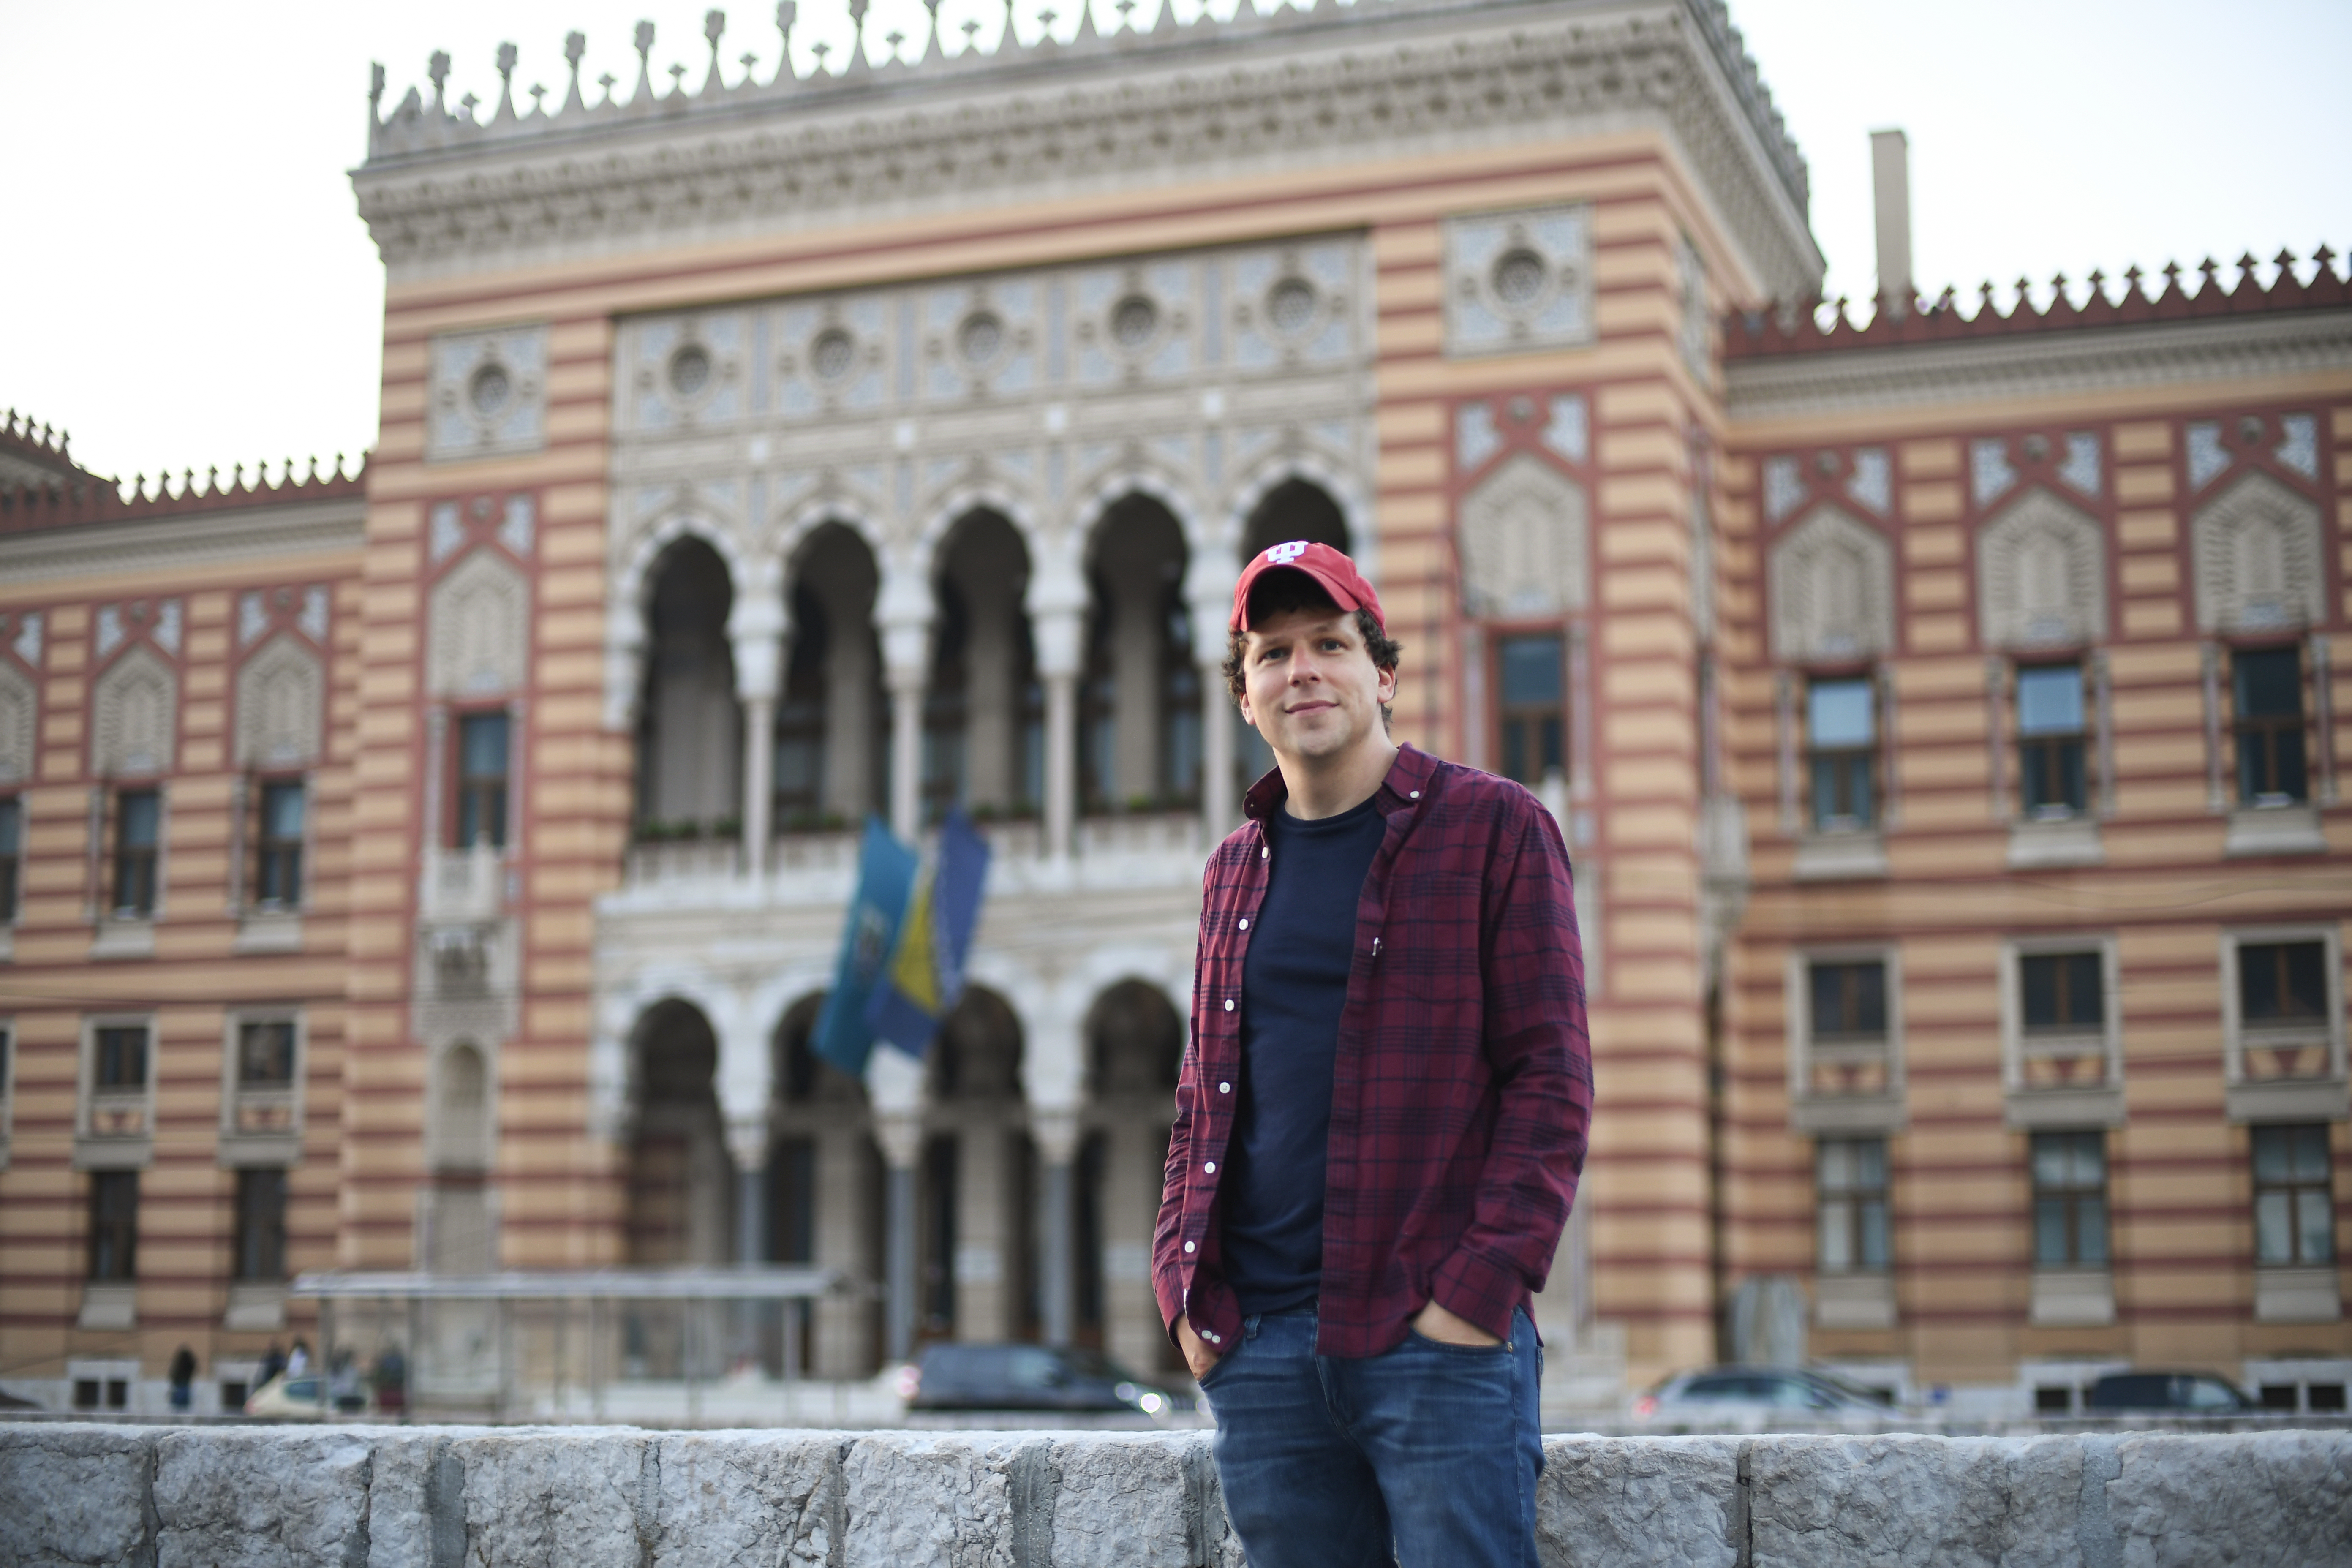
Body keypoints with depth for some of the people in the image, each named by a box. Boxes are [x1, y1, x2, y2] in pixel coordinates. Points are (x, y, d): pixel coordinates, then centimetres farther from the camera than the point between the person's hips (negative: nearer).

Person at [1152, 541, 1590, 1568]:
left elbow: (1552, 1077, -5)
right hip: (1257, 1347, 5)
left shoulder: (1492, 828, 1)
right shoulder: (1235, 869, 16)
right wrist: (1184, 1288, 6)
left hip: (1439, 1335, -4)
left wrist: (1481, 1287, -13)